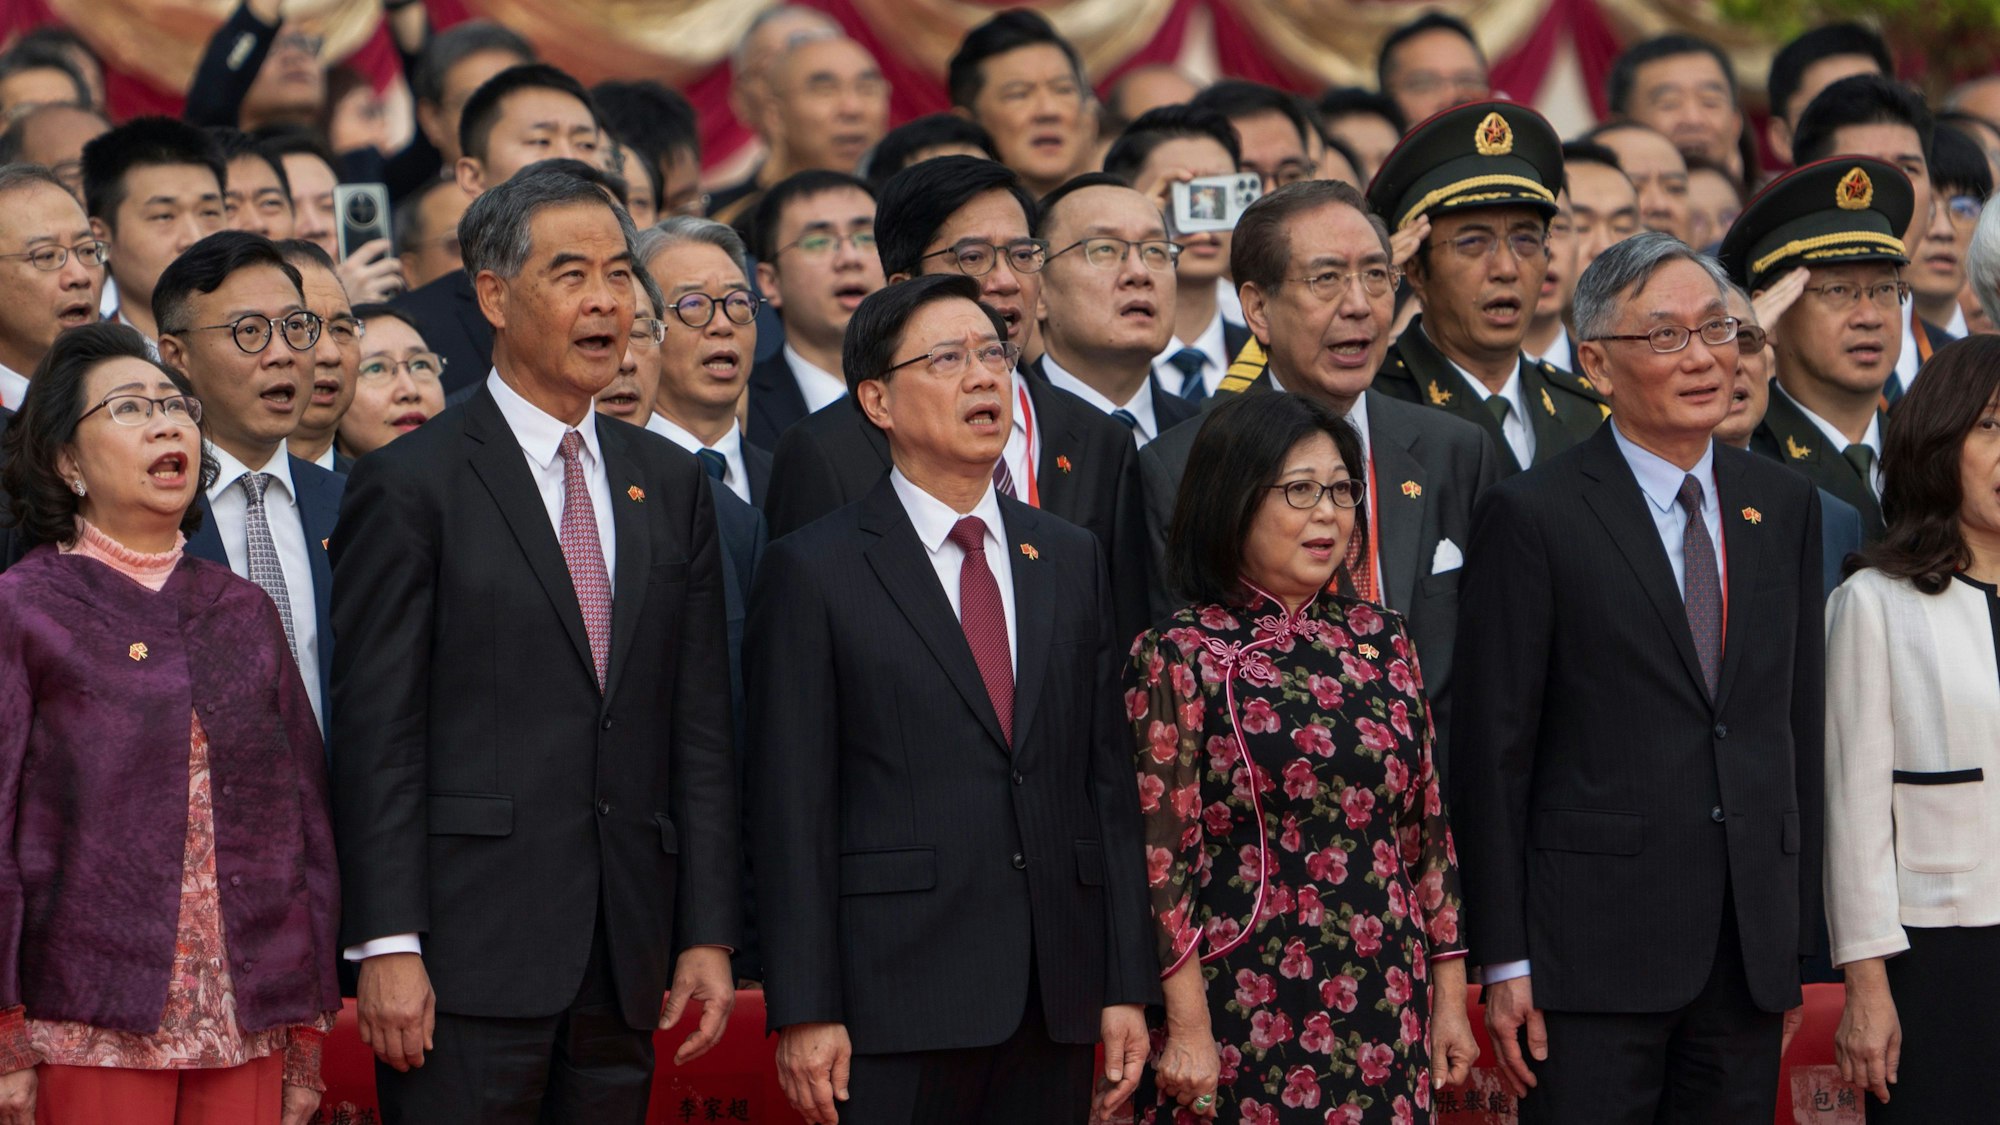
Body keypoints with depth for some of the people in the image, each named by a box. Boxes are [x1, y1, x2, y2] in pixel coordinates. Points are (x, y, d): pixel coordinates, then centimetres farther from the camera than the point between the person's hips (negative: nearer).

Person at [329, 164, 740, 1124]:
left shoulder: (668, 484, 15)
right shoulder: (411, 484, -1)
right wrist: (387, 947, -13)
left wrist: (708, 935, 7)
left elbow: (700, 728, 14)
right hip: (468, 952, -5)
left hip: (623, 965, 5)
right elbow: (376, 734, -6)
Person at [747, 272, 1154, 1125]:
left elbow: (1106, 776, 13)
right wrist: (804, 1013, -11)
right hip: (894, 1005, -4)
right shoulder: (815, 571, 0)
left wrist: (1127, 985, 7)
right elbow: (791, 806, -4)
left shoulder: (1070, 560, 15)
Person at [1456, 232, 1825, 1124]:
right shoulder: (1531, 516, -4)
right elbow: (1491, 751, -5)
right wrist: (1504, 961, -9)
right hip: (1595, 945, -5)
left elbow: (1800, 722, 14)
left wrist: (1800, 939, 10)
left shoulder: (1782, 506, 12)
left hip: (1752, 952, 5)